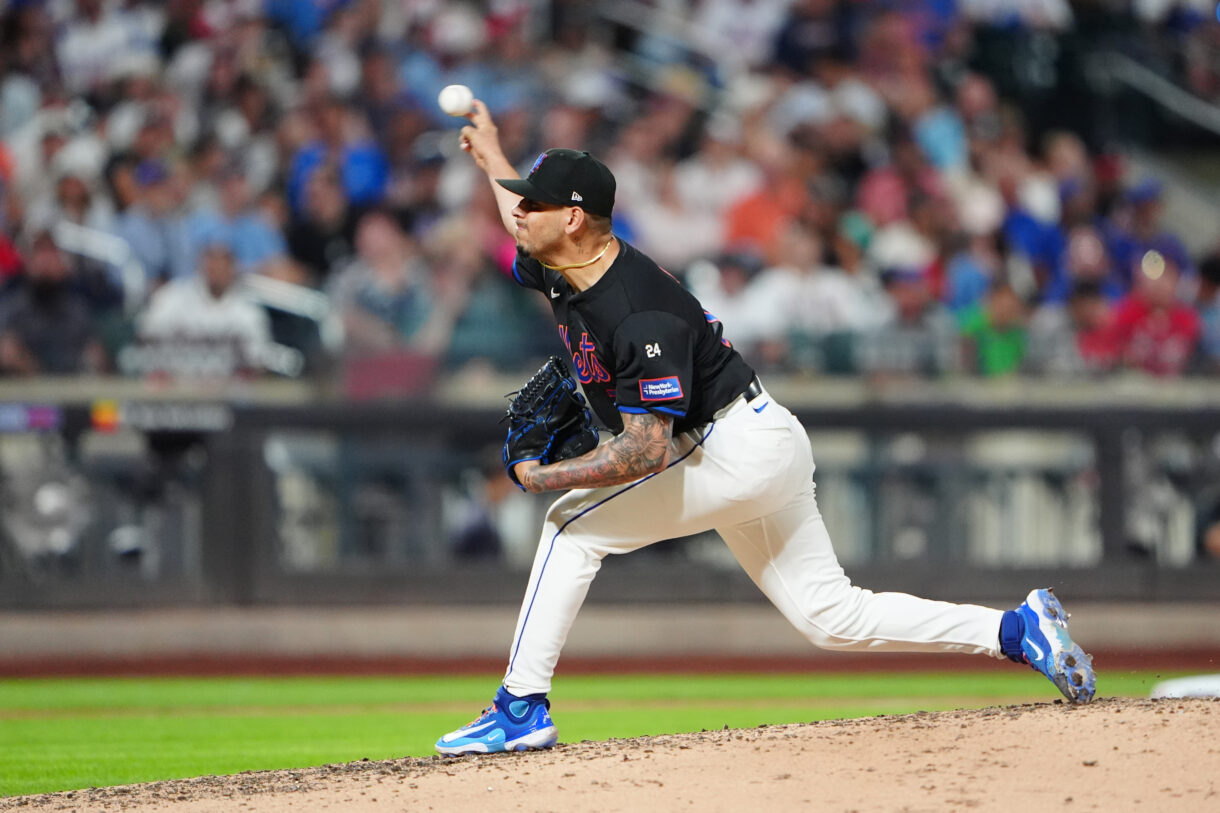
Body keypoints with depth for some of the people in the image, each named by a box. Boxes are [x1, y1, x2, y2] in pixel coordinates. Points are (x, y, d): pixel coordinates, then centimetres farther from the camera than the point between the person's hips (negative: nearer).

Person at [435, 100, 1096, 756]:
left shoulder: (641, 316, -28)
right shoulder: (561, 269, 0)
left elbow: (647, 451, -31)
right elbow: (527, 233, 28)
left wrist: (544, 477, -23)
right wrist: (491, 157, 40)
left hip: (740, 449, -10)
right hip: (760, 453, 10)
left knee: (574, 525, -12)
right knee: (833, 617, 10)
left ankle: (522, 709, -11)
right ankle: (1017, 629, 10)